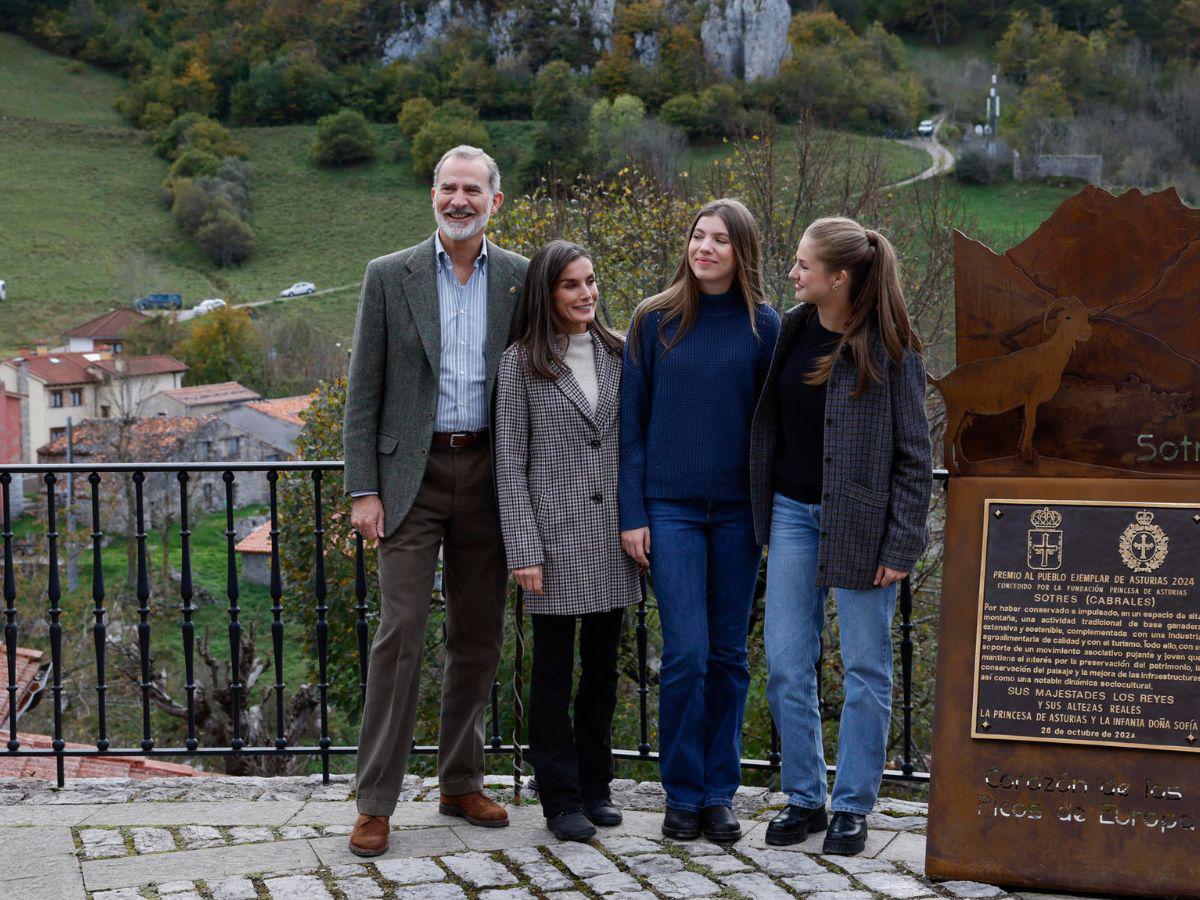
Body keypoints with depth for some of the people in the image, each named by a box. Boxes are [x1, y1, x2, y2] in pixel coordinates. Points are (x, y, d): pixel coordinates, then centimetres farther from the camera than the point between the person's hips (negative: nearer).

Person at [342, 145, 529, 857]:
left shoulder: (520, 278, 5)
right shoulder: (390, 276, 1)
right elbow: (364, 393, 0)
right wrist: (363, 491, -6)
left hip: (489, 474, 3)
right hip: (412, 473, -2)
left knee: (479, 636, 9)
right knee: (400, 633, -6)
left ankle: (462, 782, 23)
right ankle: (376, 803, 1)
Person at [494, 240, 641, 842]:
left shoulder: (617, 355, 8)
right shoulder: (521, 363, -2)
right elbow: (510, 463, -5)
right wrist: (523, 550, -11)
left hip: (612, 536, 4)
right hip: (556, 535, -4)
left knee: (602, 665, 12)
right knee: (554, 669, 3)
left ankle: (595, 786, 24)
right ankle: (561, 799, 11)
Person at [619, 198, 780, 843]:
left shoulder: (763, 327, 3)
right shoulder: (654, 321, 2)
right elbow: (631, 421, 3)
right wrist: (631, 513, -3)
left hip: (739, 510, 1)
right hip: (671, 507, -1)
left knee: (728, 654, 7)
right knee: (686, 652, -6)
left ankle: (720, 792, 17)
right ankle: (683, 794, 8)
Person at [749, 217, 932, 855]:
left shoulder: (890, 351, -11)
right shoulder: (789, 330, 4)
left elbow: (914, 456, -8)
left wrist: (902, 545, -12)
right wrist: (762, 509, 11)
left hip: (860, 522, -5)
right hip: (792, 514, 5)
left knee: (865, 669, 6)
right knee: (786, 665, 7)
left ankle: (852, 806, 18)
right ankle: (804, 797, 20)